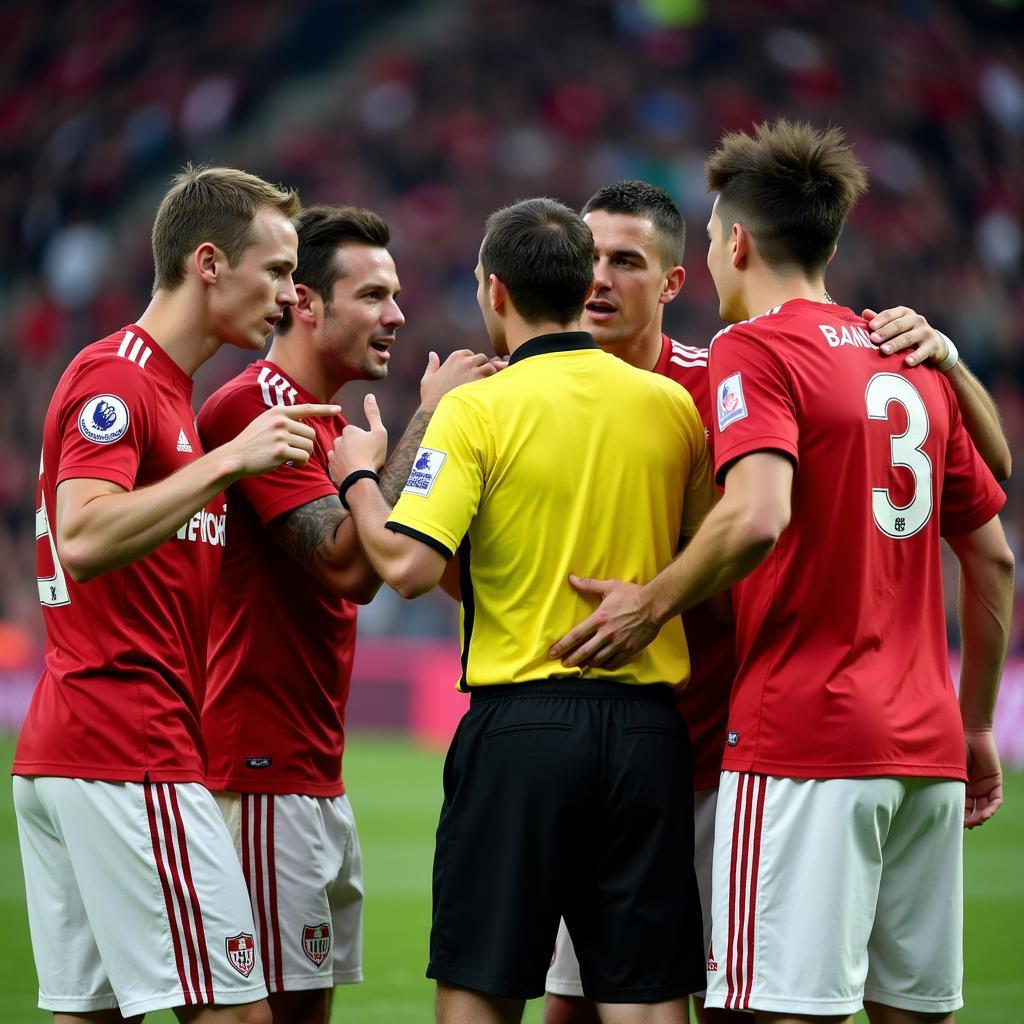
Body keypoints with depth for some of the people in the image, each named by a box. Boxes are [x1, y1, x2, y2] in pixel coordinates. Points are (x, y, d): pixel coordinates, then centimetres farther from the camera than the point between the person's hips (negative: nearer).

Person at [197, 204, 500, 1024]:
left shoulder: (328, 421, 19)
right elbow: (349, 564, -23)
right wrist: (429, 420, -19)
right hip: (264, 773, -10)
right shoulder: (253, 408, -14)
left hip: (318, 770, 10)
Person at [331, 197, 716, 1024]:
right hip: (646, 725, 3)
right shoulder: (673, 405, 5)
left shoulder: (476, 410, -7)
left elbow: (408, 566, -14)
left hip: (521, 724, -3)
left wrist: (359, 476, 2)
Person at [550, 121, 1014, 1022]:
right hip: (926, 745, 7)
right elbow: (993, 557, 18)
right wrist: (976, 727, 23)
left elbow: (757, 517, -22)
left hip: (803, 737, -7)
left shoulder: (754, 350, -5)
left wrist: (653, 604, -8)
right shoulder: (914, 363, 16)